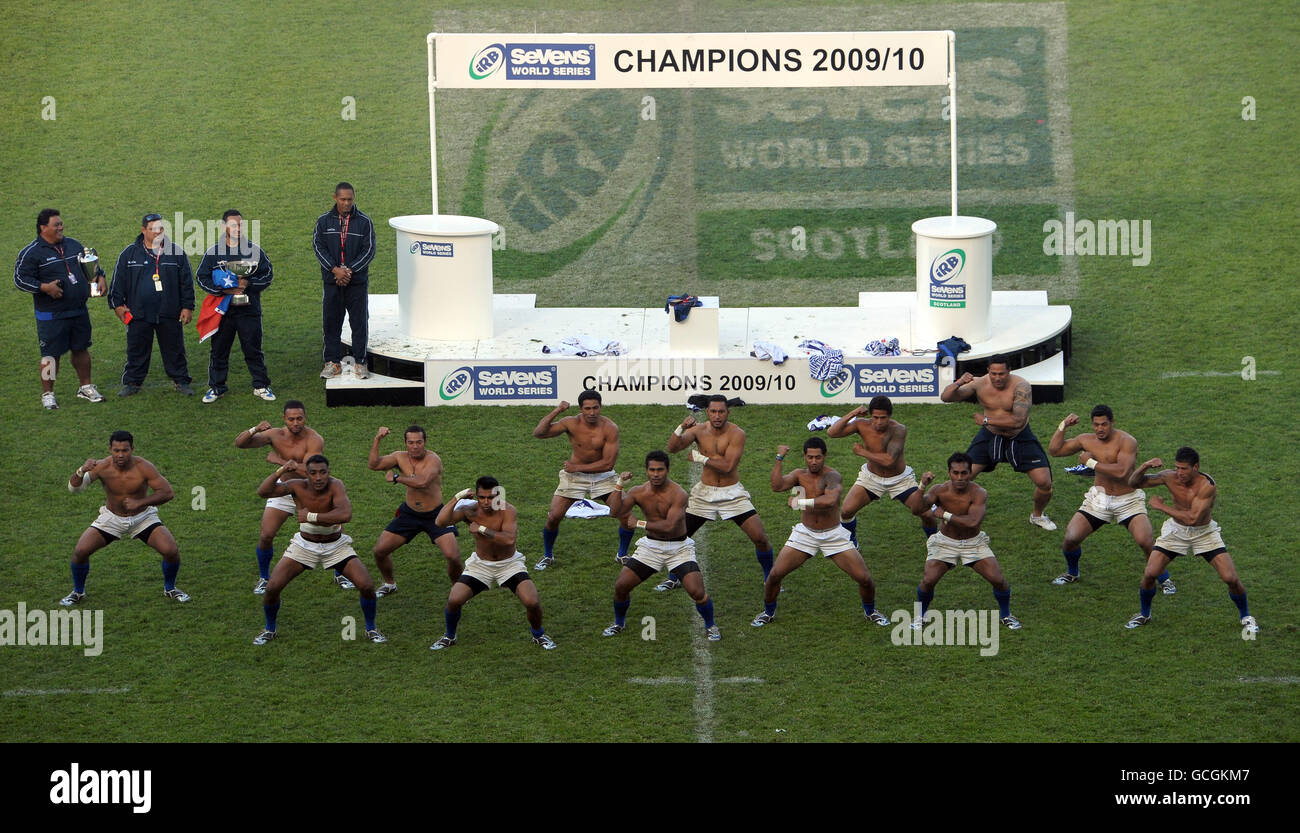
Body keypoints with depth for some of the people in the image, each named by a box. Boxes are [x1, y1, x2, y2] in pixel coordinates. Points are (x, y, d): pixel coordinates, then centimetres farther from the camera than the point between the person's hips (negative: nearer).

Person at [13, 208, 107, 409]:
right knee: (51, 354, -3)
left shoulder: (73, 245, 10)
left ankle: (86, 387, 29)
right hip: (51, 315, -6)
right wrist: (44, 287, -22)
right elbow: (20, 279, -12)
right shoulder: (32, 253, -10)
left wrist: (99, 277, 8)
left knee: (81, 349, 15)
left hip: (79, 311, 6)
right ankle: (47, 394, 8)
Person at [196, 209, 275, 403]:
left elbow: (267, 276, 6)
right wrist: (225, 291, -11)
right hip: (222, 311, 0)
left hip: (249, 309, 0)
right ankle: (216, 387, 16)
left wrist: (248, 283, -12)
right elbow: (202, 278, 1)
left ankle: (261, 386, 13)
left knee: (253, 349, 3)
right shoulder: (213, 252, 3)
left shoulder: (254, 250, 4)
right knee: (219, 350, 5)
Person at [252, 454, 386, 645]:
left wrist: (311, 517, -40)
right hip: (305, 545, 1)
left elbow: (345, 515, -45)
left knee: (367, 586, -13)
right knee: (272, 587, -9)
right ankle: (269, 630, 17)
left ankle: (371, 629, 13)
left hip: (336, 546, -1)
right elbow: (262, 492, -29)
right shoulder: (298, 486, -20)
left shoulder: (335, 486, -27)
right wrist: (280, 471, -42)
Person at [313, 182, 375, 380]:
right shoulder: (324, 221, 3)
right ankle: (332, 362, 13)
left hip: (357, 280, -1)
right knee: (331, 322, 4)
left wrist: (349, 270, -14)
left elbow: (369, 250, -4)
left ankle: (360, 362, 10)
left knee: (359, 322, 2)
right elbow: (319, 247, -2)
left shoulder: (364, 222, 0)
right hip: (332, 281, 1)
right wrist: (335, 269, -15)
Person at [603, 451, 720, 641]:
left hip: (679, 547, -4)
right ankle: (619, 623, 24)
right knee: (620, 586, -3)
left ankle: (710, 626, 10)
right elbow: (616, 512, -15)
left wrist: (640, 524, -21)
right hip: (651, 545, 4)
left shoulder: (678, 494, -21)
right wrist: (619, 485, -23)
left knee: (697, 592, -18)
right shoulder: (639, 492, -5)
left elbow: (669, 526, -29)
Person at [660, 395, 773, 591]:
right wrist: (681, 429, -34)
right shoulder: (699, 431, -5)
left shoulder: (736, 434, -13)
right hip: (704, 492, 2)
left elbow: (728, 466, -22)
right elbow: (672, 448, -17)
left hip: (731, 493, -2)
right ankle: (673, 578, 23)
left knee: (760, 537, -10)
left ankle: (769, 578, 10)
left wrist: (701, 458, -17)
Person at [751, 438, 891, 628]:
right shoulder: (800, 475, -4)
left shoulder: (832, 476, -20)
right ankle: (768, 612, 20)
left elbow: (830, 501, -40)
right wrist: (779, 458, -25)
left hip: (834, 534, -3)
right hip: (805, 534, 3)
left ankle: (870, 612, 23)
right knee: (775, 574, -7)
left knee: (865, 579, -6)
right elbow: (777, 486, -21)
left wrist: (800, 502, -35)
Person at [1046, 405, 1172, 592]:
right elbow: (1054, 450, 9)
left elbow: (1122, 471, -30)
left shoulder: (1126, 441, -16)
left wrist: (1091, 462, -23)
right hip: (1099, 498, 4)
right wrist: (1063, 425, -1)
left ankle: (1164, 580, 1)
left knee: (1144, 540, -24)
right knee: (1070, 538, -10)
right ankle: (1072, 573, 22)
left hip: (1128, 500, -4)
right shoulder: (1087, 440, 2)